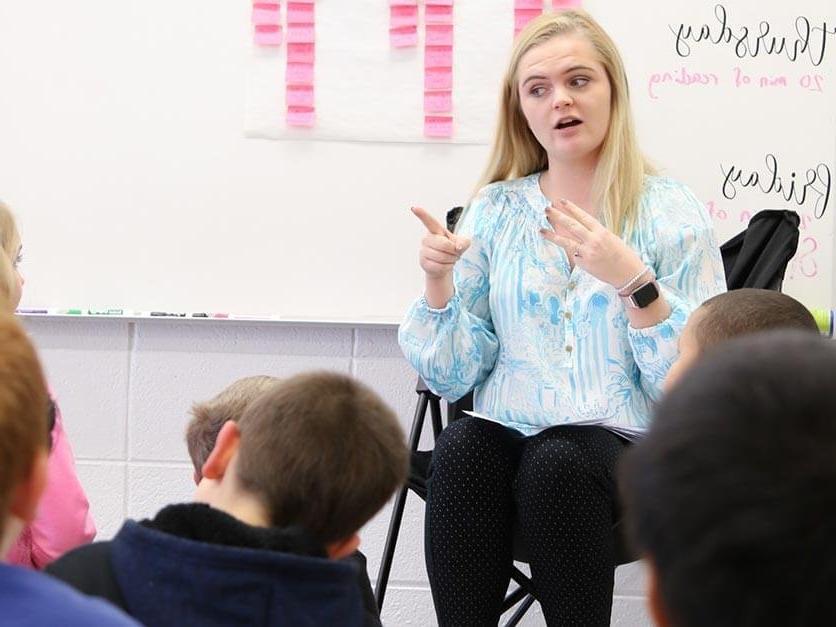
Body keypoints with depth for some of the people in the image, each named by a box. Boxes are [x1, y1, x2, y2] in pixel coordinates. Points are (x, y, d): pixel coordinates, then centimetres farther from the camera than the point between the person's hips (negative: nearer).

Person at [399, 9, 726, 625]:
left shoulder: (671, 210, 2)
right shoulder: (494, 211, 11)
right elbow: (452, 377, 8)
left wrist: (633, 280, -20)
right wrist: (439, 283, -8)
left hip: (625, 442, -2)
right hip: (507, 431, 2)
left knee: (556, 463, -34)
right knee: (460, 449, -30)